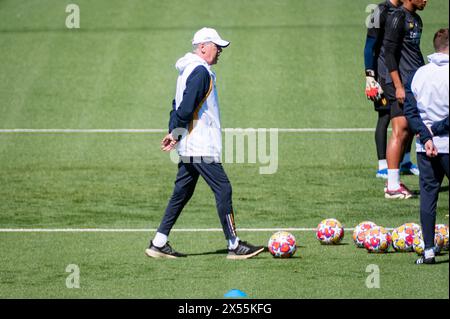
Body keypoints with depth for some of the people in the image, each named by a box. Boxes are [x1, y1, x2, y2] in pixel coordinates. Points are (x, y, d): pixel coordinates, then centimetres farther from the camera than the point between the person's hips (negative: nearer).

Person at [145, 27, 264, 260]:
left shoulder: (188, 70, 18)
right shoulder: (200, 71, -15)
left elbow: (179, 105, 20)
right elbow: (186, 108, -21)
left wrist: (173, 132, 11)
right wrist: (176, 135, -11)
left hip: (188, 148, 10)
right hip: (201, 147, -10)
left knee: (182, 193, 11)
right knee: (223, 189, -7)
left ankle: (159, 243, 11)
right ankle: (234, 246, -5)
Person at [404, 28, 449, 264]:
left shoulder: (418, 75, 5)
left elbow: (410, 111, 0)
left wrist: (425, 136, -5)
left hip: (425, 147, 4)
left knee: (428, 194, 7)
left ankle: (428, 249, 3)